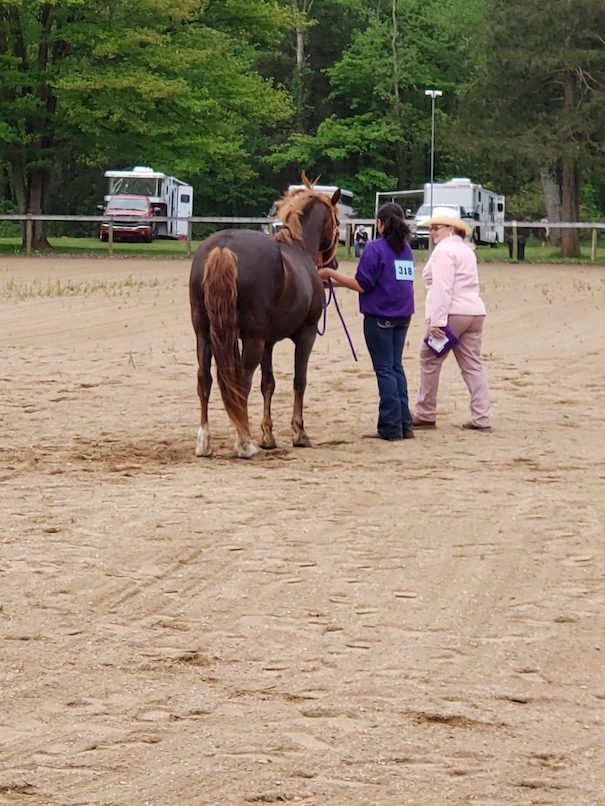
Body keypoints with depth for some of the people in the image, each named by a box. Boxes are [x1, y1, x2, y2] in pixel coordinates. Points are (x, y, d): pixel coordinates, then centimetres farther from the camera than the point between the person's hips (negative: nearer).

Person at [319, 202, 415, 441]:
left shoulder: (375, 248, -12)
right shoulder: (406, 249, 10)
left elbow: (362, 285, -16)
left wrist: (331, 274, -5)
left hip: (379, 317, -7)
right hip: (403, 315, 7)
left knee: (385, 369, -2)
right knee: (396, 367, 14)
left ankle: (390, 427, -1)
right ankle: (404, 423, 14)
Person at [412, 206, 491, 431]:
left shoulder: (444, 250, -9)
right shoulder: (466, 249, 21)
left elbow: (442, 289, -17)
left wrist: (437, 321, -21)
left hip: (452, 313, -9)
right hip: (474, 312, 9)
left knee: (429, 361, 2)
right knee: (472, 365, 7)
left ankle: (425, 415, 6)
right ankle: (482, 418, 2)